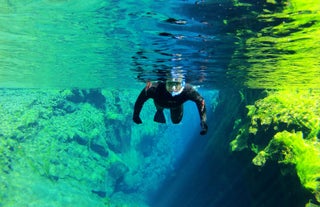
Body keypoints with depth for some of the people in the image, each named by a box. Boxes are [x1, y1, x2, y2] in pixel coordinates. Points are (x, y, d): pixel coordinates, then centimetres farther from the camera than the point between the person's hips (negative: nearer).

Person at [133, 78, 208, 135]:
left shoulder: (187, 90, -48)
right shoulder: (155, 88, -50)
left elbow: (200, 101, -30)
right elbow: (141, 99, -32)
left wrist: (203, 121, -33)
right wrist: (136, 115, -23)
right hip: (160, 103, -1)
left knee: (176, 120, 24)